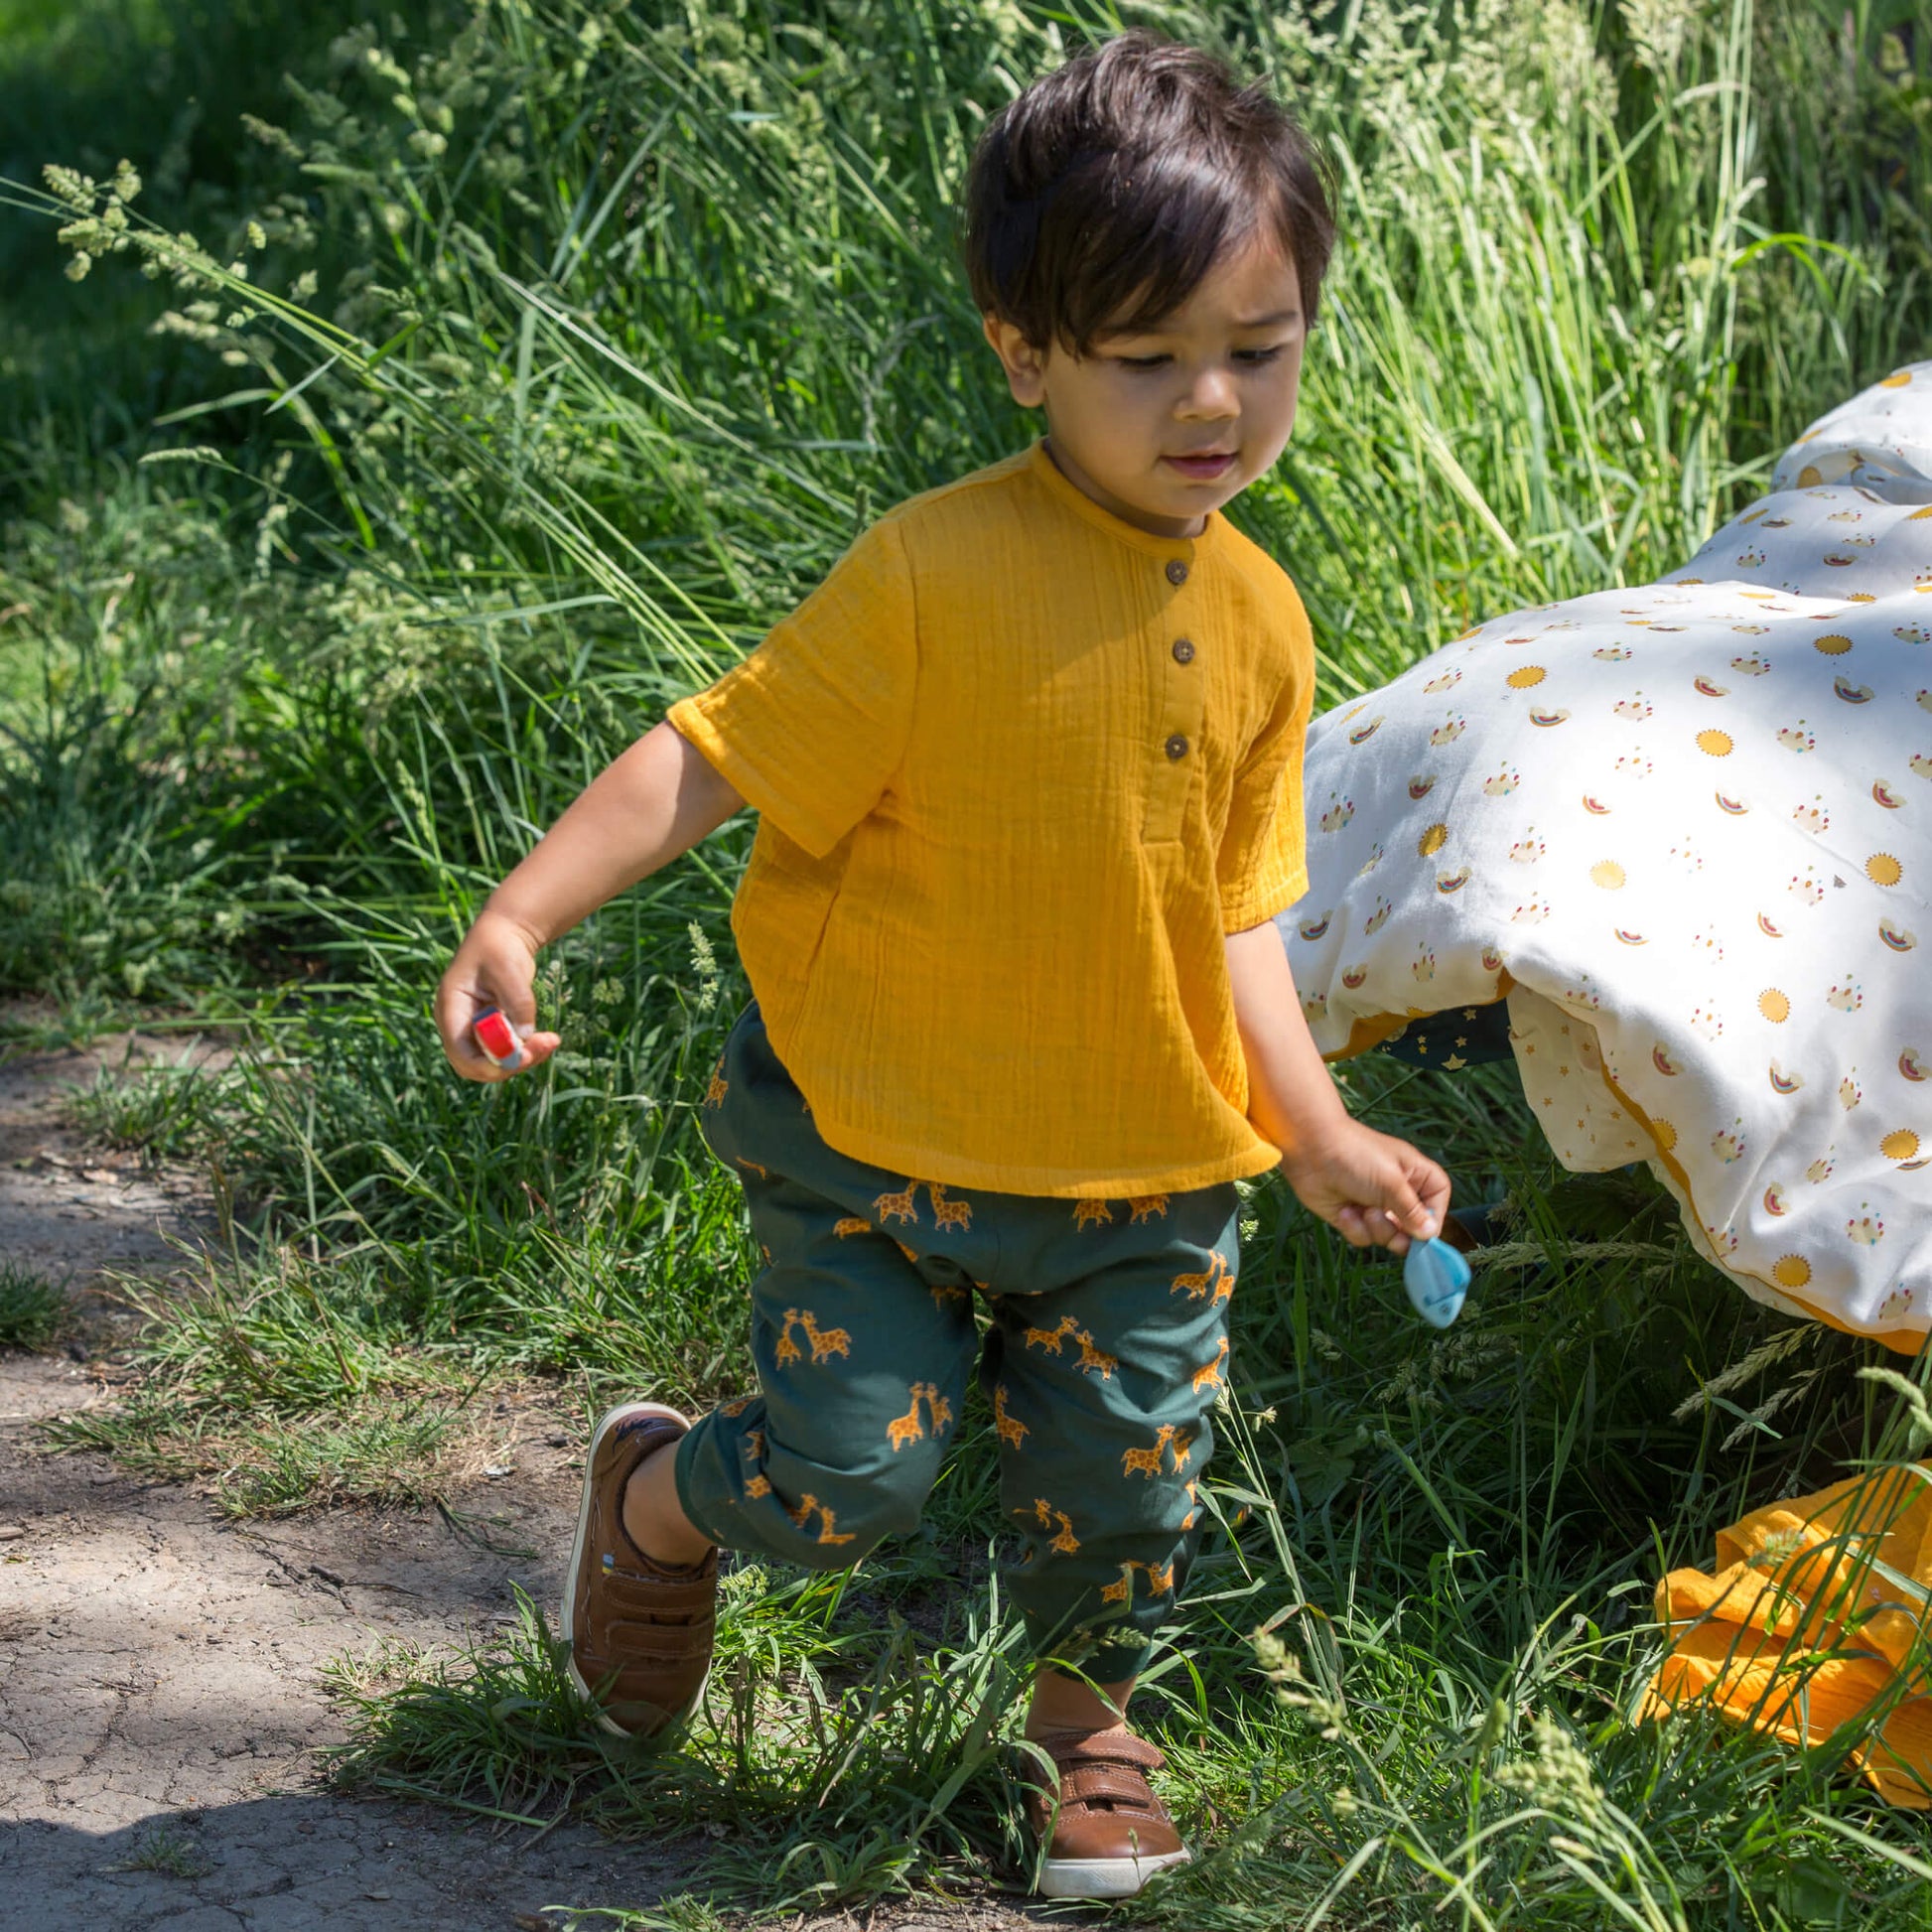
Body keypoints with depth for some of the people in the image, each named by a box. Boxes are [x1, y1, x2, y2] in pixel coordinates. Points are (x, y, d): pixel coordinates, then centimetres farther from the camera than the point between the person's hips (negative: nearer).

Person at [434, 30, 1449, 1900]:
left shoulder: (1256, 621, -1)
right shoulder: (932, 577, -19)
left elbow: (1230, 907, 8)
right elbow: (713, 758, -16)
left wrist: (1315, 1128, 4)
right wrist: (519, 914, -25)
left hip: (1140, 1172, 5)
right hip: (879, 1133, -4)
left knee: (1127, 1477, 10)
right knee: (851, 1470, -3)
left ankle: (1085, 1705, 43)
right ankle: (652, 1498, 32)